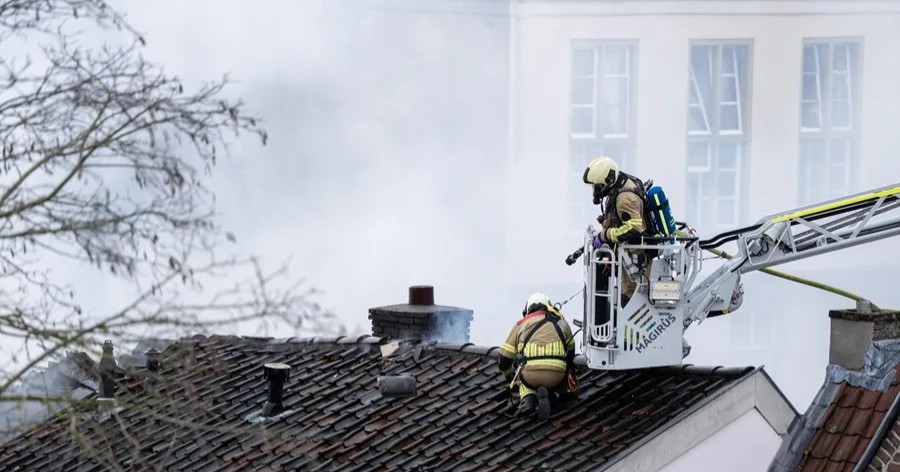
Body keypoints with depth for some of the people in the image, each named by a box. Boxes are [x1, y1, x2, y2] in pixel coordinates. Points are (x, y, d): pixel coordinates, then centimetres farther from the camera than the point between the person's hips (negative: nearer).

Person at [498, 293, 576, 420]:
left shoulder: (521, 324, 18)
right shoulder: (561, 322, 24)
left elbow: (504, 359, 19)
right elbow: (570, 352, 37)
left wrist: (509, 376, 41)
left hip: (530, 375, 0)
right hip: (556, 375, 0)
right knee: (564, 381, 34)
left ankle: (527, 398, 1)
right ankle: (550, 394, -1)